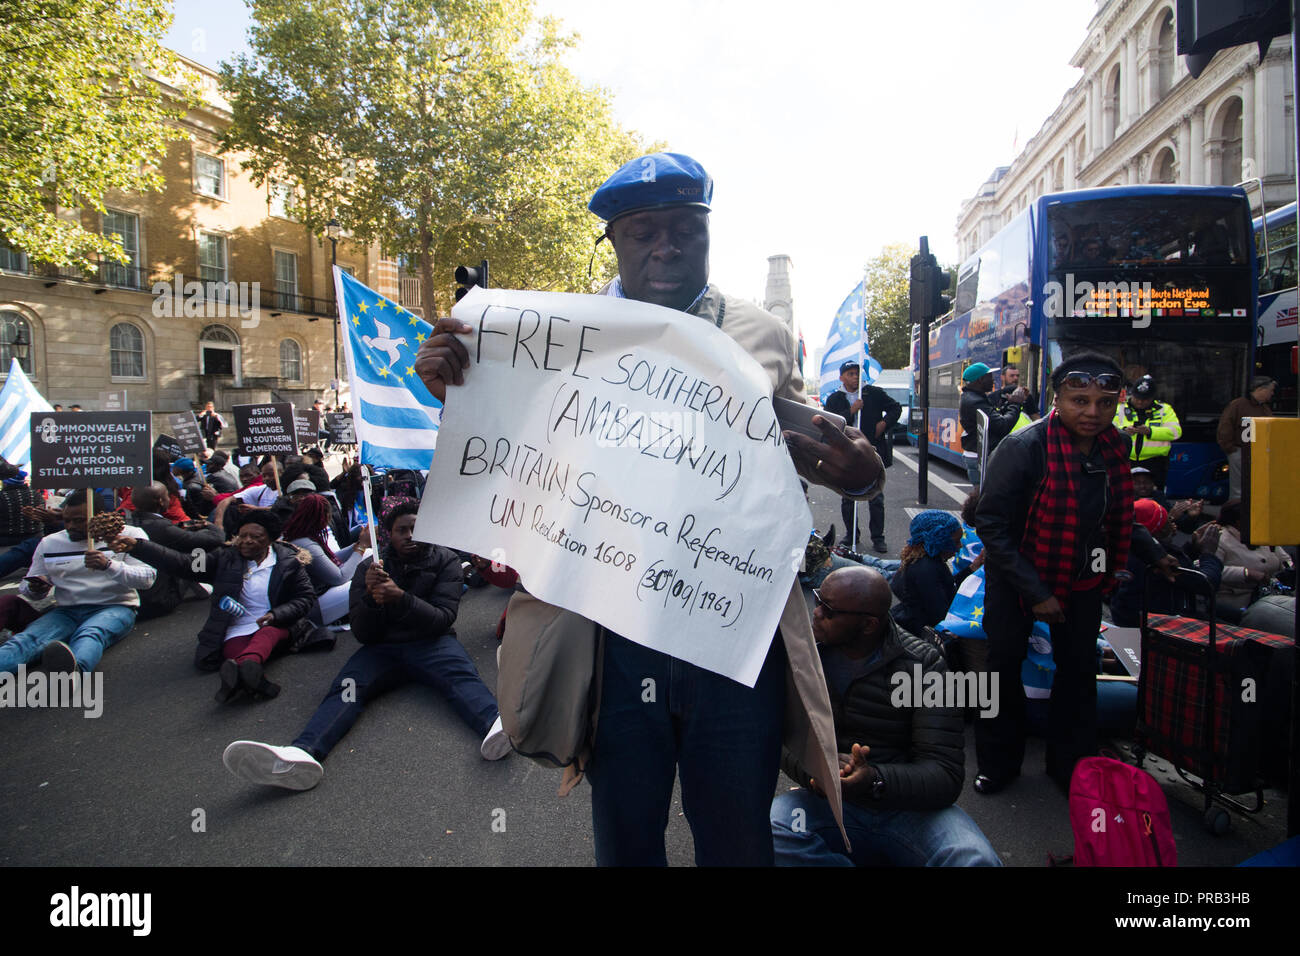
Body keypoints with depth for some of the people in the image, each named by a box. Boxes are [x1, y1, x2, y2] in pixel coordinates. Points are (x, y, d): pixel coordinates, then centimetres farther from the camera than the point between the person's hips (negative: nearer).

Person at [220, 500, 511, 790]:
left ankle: (495, 725, -65)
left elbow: (443, 619, -5)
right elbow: (362, 633, 6)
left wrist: (402, 598, -21)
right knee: (346, 688, -29)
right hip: (382, 649, 2)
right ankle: (301, 754, -55)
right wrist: (371, 597, -15)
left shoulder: (445, 560, 5)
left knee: (463, 676, -35)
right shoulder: (370, 567, 10)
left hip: (431, 643, -2)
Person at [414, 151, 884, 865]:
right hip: (616, 640, 0)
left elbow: (799, 458, 9)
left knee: (737, 841, 20)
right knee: (624, 839, 22)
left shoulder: (763, 336, 4)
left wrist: (857, 476, -14)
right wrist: (458, 391, -16)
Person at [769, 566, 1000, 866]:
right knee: (763, 829, -29)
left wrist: (875, 781, -33)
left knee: (974, 858, -33)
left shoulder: (923, 665, -7)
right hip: (830, 803, 3)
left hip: (908, 807, -3)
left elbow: (945, 773, -13)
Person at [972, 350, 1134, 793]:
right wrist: (1036, 592, -22)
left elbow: (1120, 515, 13)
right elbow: (991, 524, -22)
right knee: (1004, 665, 6)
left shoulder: (1116, 446, -5)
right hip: (1018, 575, -5)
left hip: (1082, 577, 5)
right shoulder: (1023, 447, -24)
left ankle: (1071, 765, 31)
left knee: (1079, 669, 12)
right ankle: (998, 764, 26)